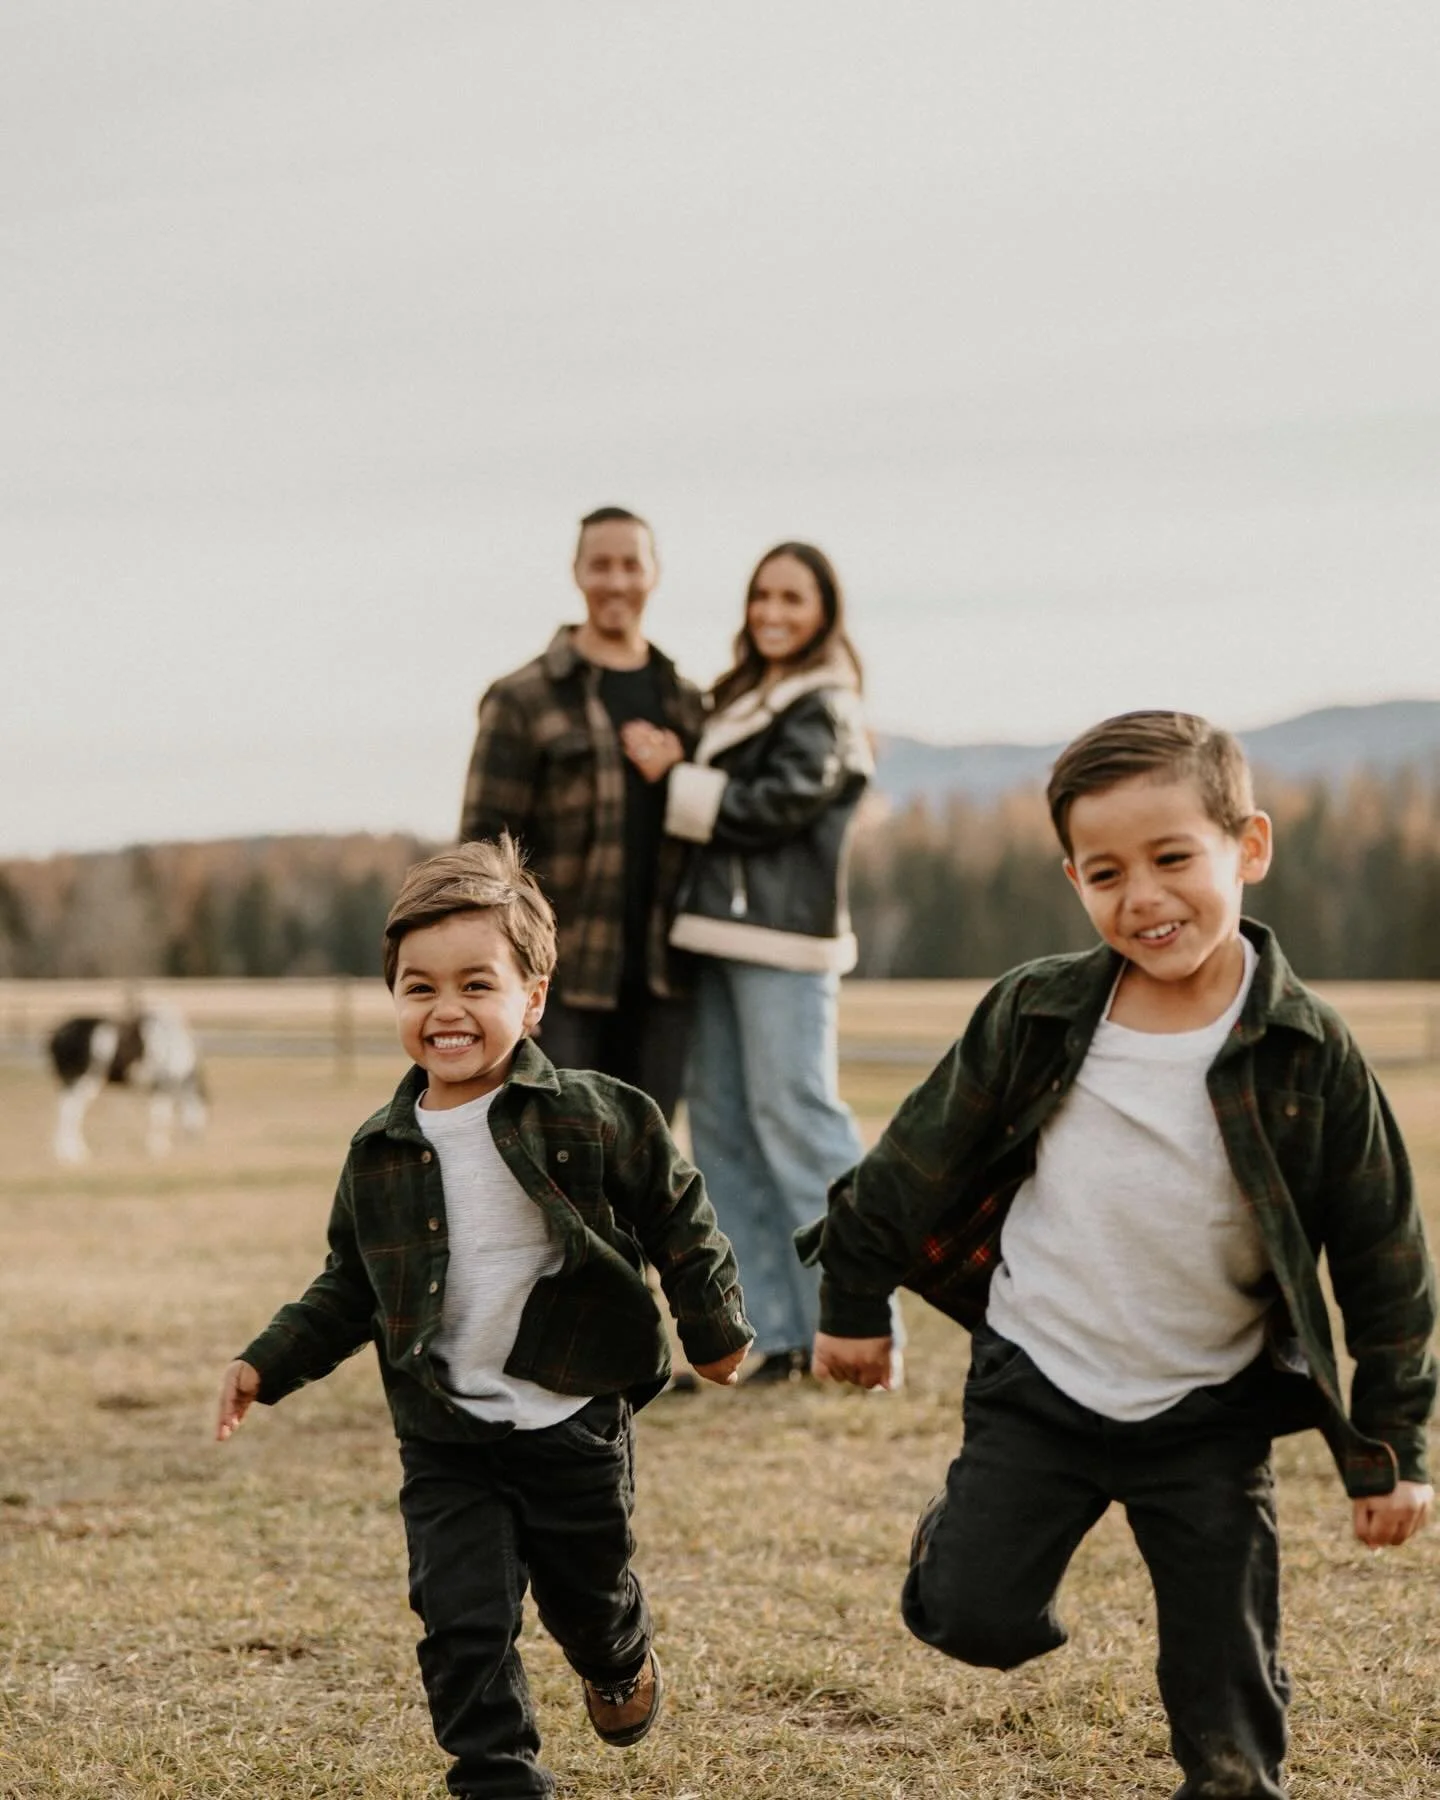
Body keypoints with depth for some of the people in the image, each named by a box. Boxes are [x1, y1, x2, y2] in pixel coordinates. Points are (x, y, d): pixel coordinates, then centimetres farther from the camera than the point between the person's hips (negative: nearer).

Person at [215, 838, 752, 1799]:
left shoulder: (595, 1121, -13)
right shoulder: (380, 1153, -2)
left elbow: (679, 1217, -1)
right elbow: (350, 1287, 10)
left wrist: (714, 1328, 5)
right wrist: (269, 1364, 4)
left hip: (577, 1421, -2)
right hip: (446, 1438, 2)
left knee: (586, 1592, 17)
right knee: (463, 1618, -5)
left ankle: (621, 1665, 51)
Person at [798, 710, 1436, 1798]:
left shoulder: (1309, 1056, -13)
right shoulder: (1036, 1017, -10)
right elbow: (922, 1160, 5)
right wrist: (857, 1297, 10)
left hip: (1212, 1415, -1)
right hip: (1038, 1388, 1)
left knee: (1230, 1690, 4)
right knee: (973, 1622, -6)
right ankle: (967, 1534, 25)